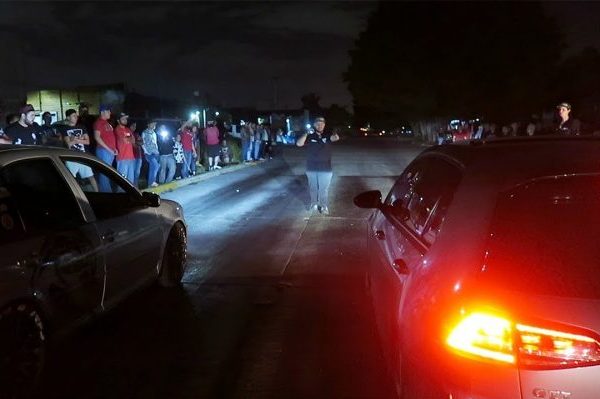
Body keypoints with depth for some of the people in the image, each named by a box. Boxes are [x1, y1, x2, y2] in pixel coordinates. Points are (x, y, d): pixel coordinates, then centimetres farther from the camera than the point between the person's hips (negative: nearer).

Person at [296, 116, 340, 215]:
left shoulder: (327, 136, -1)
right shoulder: (310, 136, 1)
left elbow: (336, 138, -23)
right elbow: (299, 143, -12)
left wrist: (335, 135, -46)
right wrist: (306, 134, -22)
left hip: (325, 169, -1)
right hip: (311, 168, 1)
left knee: (324, 189, 2)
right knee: (313, 188, 12)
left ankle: (324, 206, 13)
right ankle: (314, 204, 28)